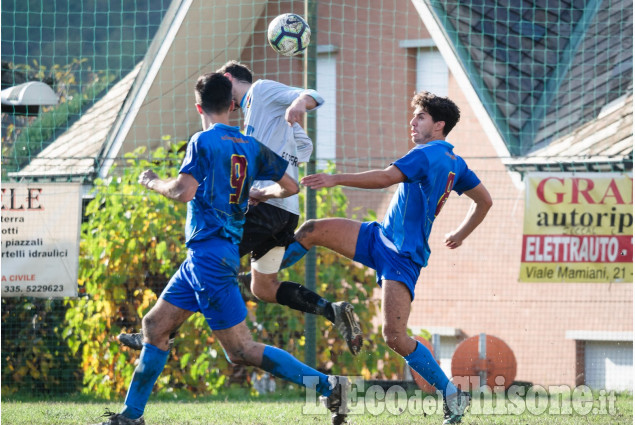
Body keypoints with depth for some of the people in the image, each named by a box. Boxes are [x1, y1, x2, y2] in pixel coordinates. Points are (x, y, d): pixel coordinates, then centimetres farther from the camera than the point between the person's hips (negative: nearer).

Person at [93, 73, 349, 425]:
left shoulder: (204, 142, -10)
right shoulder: (251, 146, 11)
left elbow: (184, 191, -20)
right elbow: (290, 186, 16)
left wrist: (153, 182, -1)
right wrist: (256, 194, 35)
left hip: (209, 251, -9)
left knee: (241, 350, -9)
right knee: (154, 325, 15)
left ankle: (327, 386, -14)